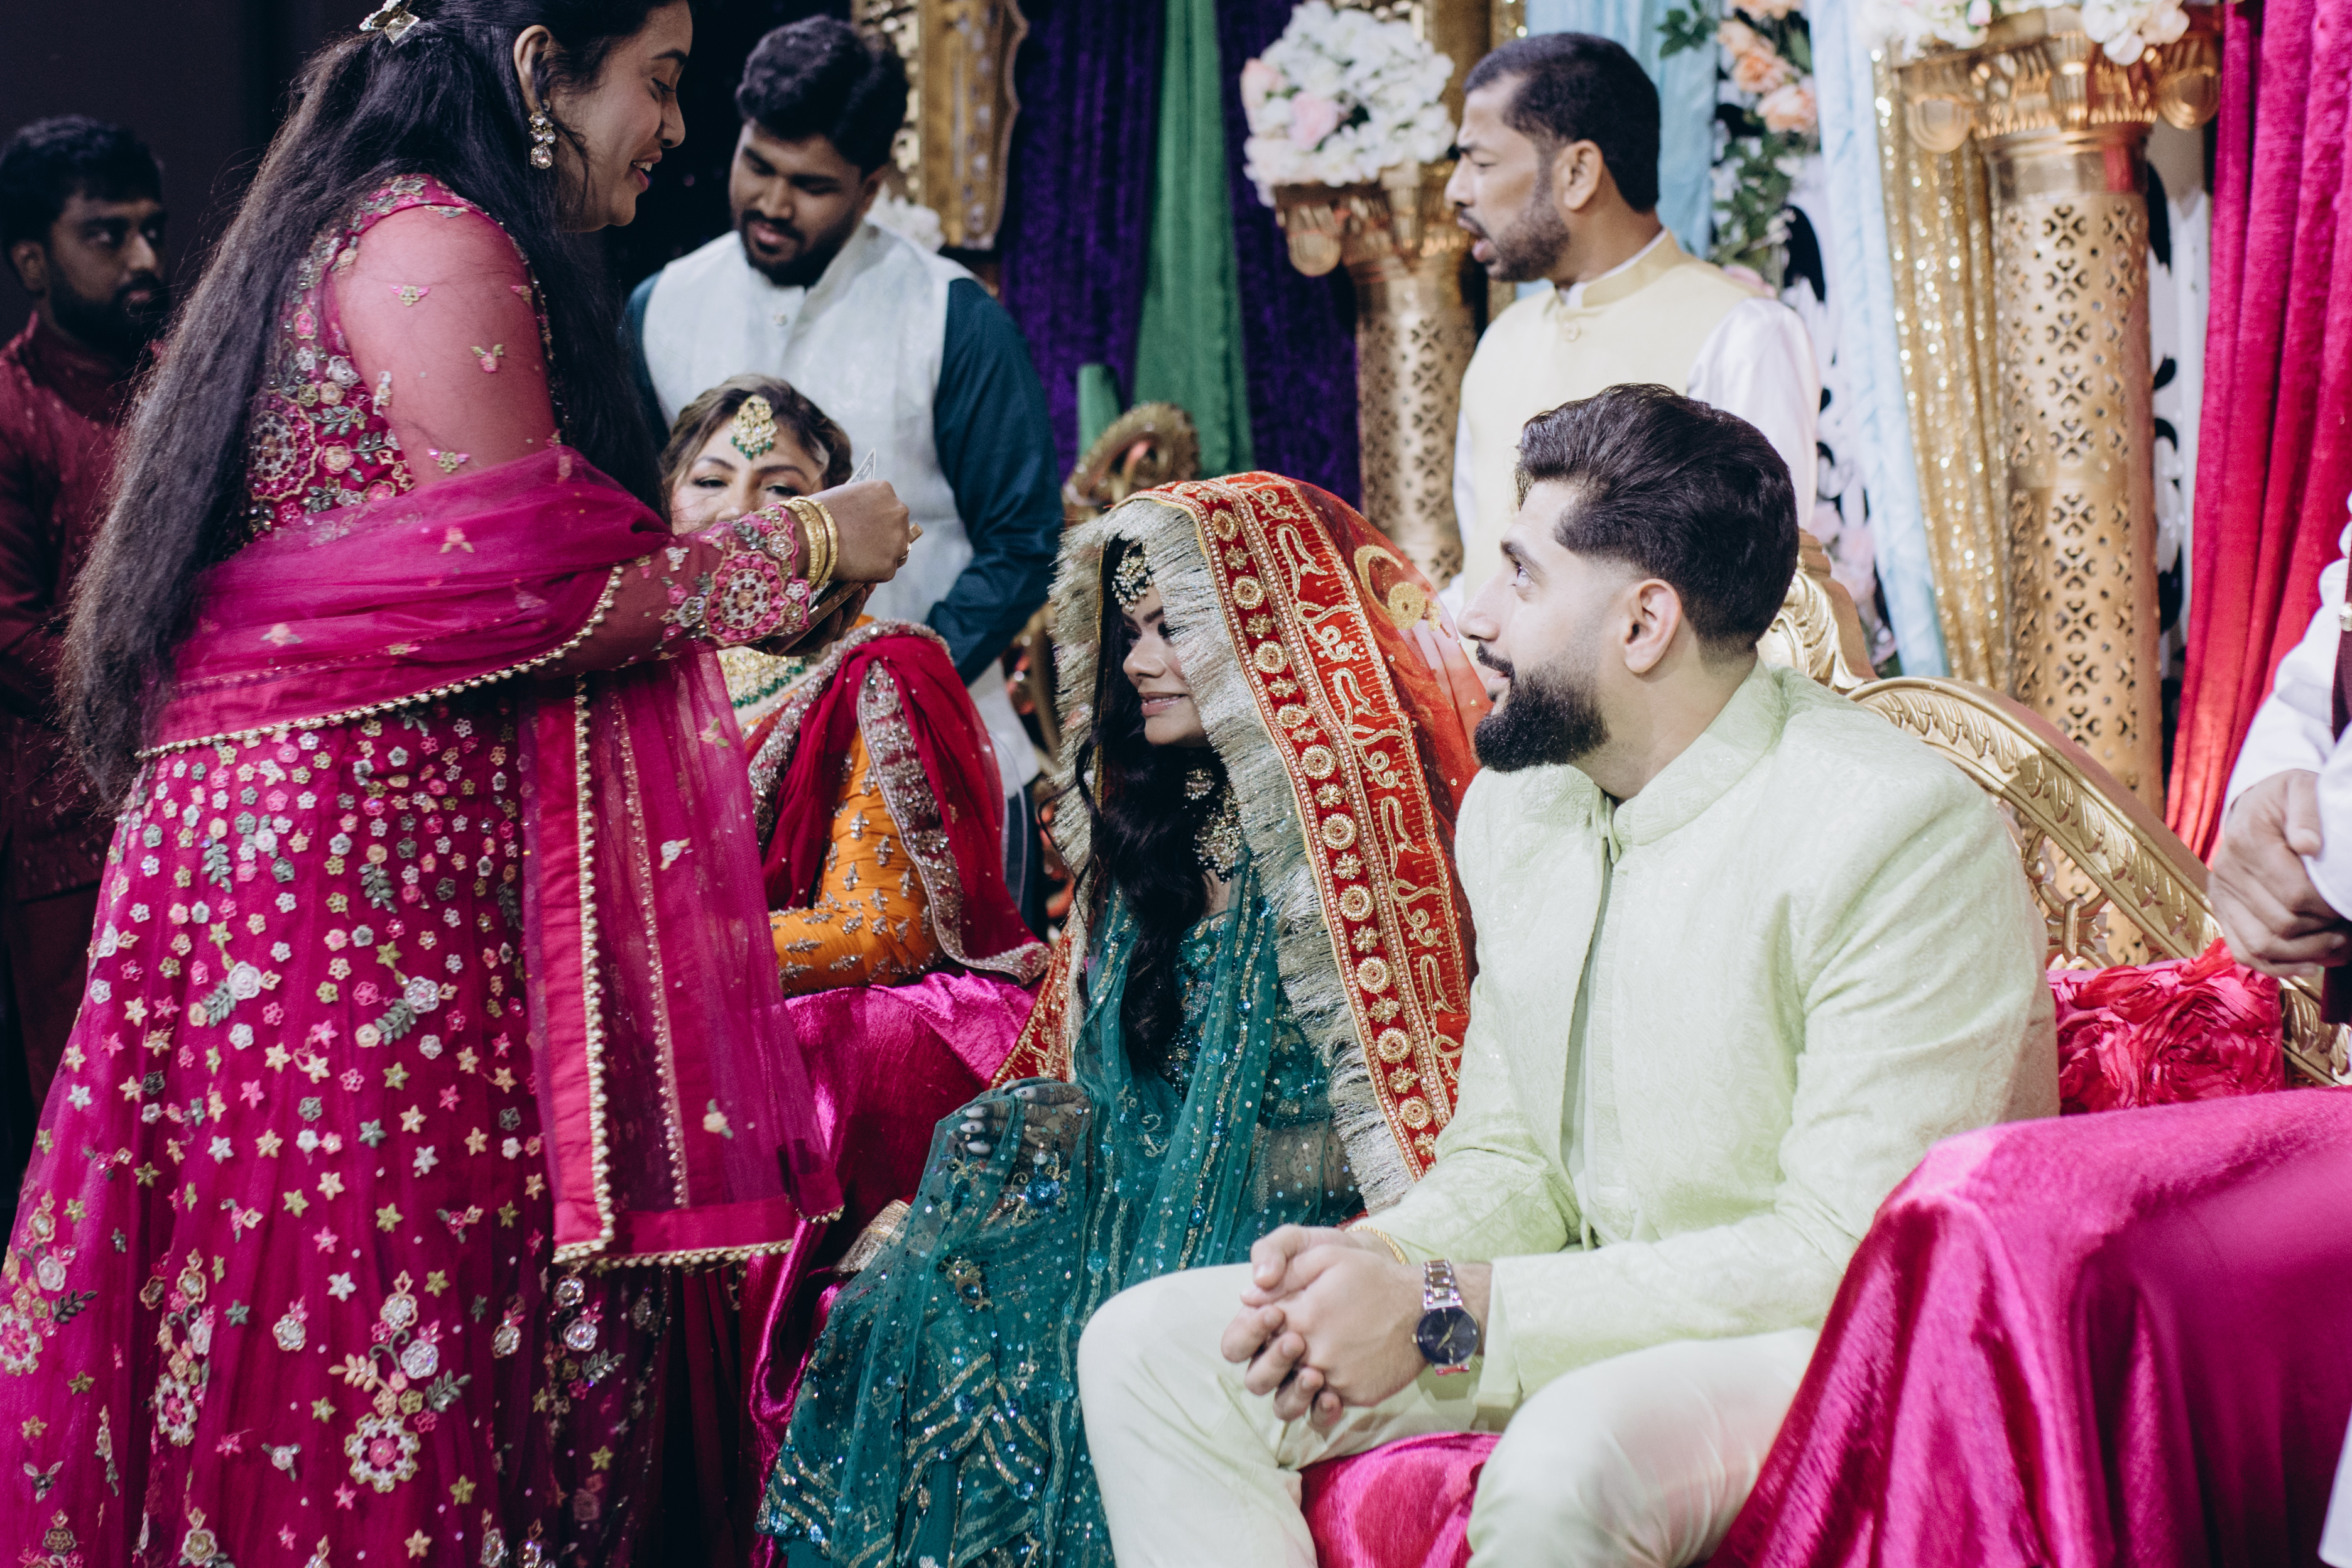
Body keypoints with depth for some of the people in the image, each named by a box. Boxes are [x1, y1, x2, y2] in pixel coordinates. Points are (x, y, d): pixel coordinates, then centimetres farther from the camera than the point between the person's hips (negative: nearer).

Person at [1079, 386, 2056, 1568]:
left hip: (1841, 1340, -8)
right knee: (1148, 1348, -5)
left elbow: (1850, 1250, -24)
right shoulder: (1515, 806, 6)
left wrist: (1448, 1311, -24)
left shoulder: (1902, 837, -21)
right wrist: (1375, 1262, -13)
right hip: (1597, 1315, 8)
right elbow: (1510, 1158, 12)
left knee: (1564, 1467, -39)